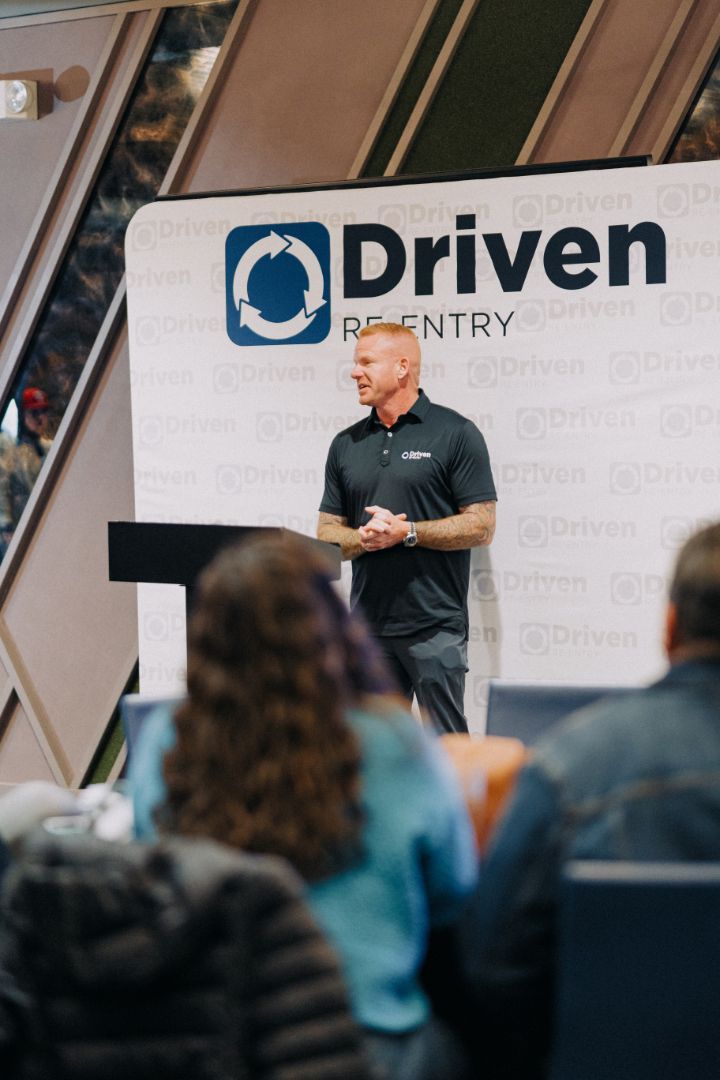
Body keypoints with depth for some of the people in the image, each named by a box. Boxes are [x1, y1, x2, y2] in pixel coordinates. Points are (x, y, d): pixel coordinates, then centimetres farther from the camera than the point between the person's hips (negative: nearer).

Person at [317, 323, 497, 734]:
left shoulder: (455, 433, -2)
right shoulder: (346, 444, 14)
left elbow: (481, 525, -6)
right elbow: (327, 533, 13)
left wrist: (406, 532, -14)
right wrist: (364, 538, -8)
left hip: (435, 625, -5)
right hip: (367, 625, 5)